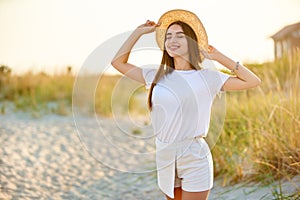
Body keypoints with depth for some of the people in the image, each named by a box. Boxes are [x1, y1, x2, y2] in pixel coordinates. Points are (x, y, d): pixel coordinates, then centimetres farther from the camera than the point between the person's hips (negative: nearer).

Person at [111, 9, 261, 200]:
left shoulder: (206, 77, -1)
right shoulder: (157, 76, 8)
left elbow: (253, 81, -3)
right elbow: (118, 62, 14)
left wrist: (220, 57, -1)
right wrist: (139, 32, 12)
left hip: (194, 158, -4)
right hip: (165, 157, 4)